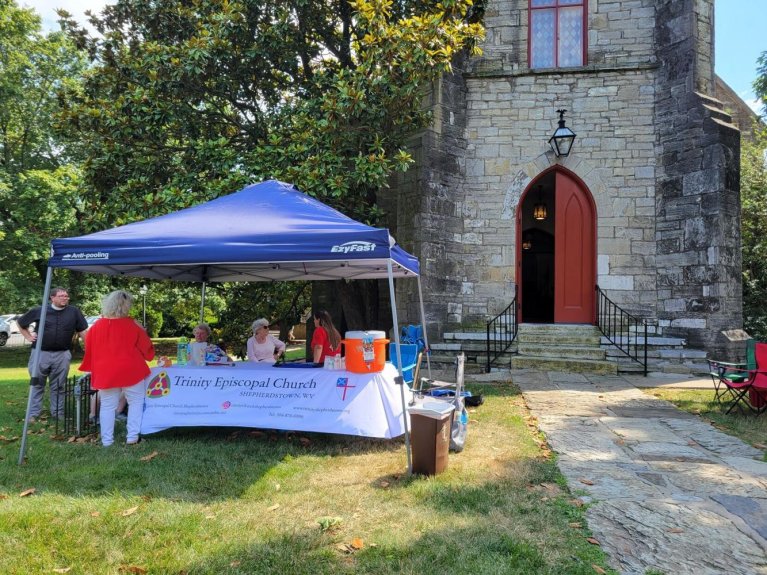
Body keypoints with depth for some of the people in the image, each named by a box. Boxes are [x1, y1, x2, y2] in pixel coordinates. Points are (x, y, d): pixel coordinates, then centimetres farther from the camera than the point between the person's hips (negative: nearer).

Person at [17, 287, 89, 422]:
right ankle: (33, 413, 14)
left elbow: (83, 331, 2)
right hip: (40, 353, 0)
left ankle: (58, 412, 17)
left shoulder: (74, 312, -1)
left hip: (62, 355, 0)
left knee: (59, 386, 9)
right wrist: (28, 337, 6)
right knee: (37, 384, 7)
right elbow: (20, 322, 16)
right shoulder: (39, 311, 0)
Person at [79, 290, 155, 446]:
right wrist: (142, 331, 18)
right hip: (130, 370, -3)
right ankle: (132, 437, 4)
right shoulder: (132, 325, -9)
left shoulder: (96, 326, 2)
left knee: (107, 406, 11)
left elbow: (89, 350, 11)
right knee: (136, 402, 9)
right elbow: (146, 347, 0)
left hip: (105, 373, 3)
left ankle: (106, 440, 13)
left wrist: (95, 369, 24)